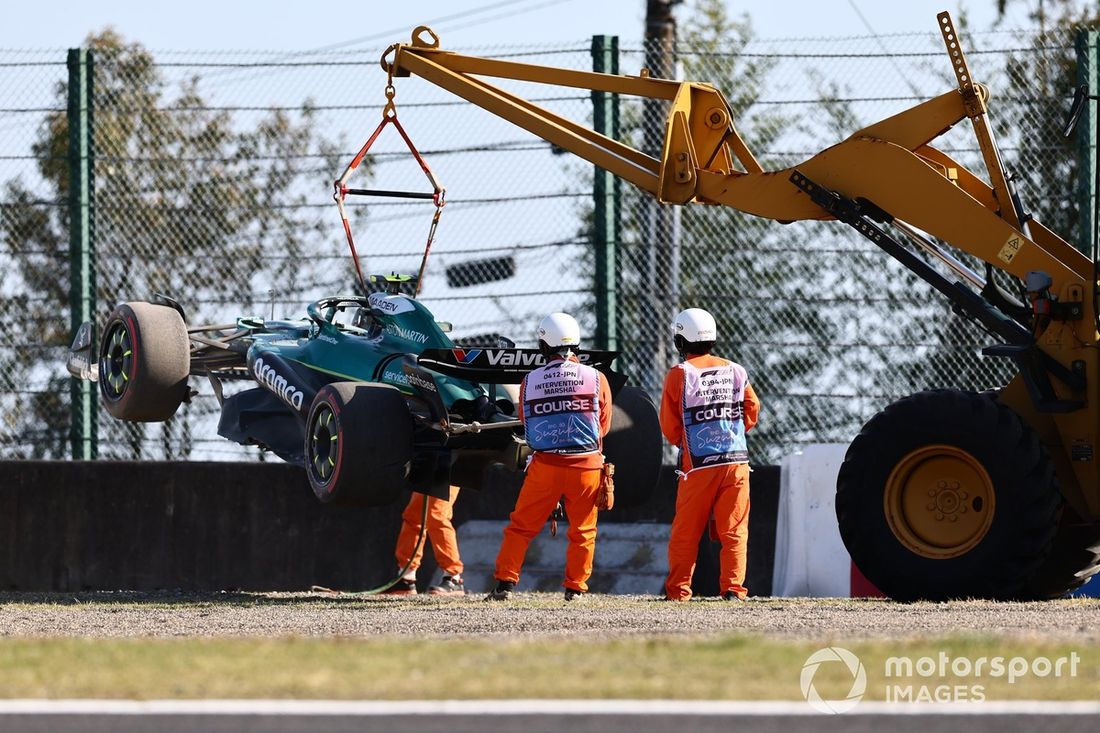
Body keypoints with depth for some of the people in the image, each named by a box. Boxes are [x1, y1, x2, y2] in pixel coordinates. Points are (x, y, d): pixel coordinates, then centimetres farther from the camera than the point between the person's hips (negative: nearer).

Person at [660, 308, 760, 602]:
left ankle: (678, 589, 7)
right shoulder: (735, 371, 5)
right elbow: (752, 411, 10)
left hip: (698, 464, -2)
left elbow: (670, 426, 3)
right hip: (736, 461, 2)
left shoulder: (679, 375, -4)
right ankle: (732, 587, -2)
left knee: (686, 531, 6)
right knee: (734, 529, 4)